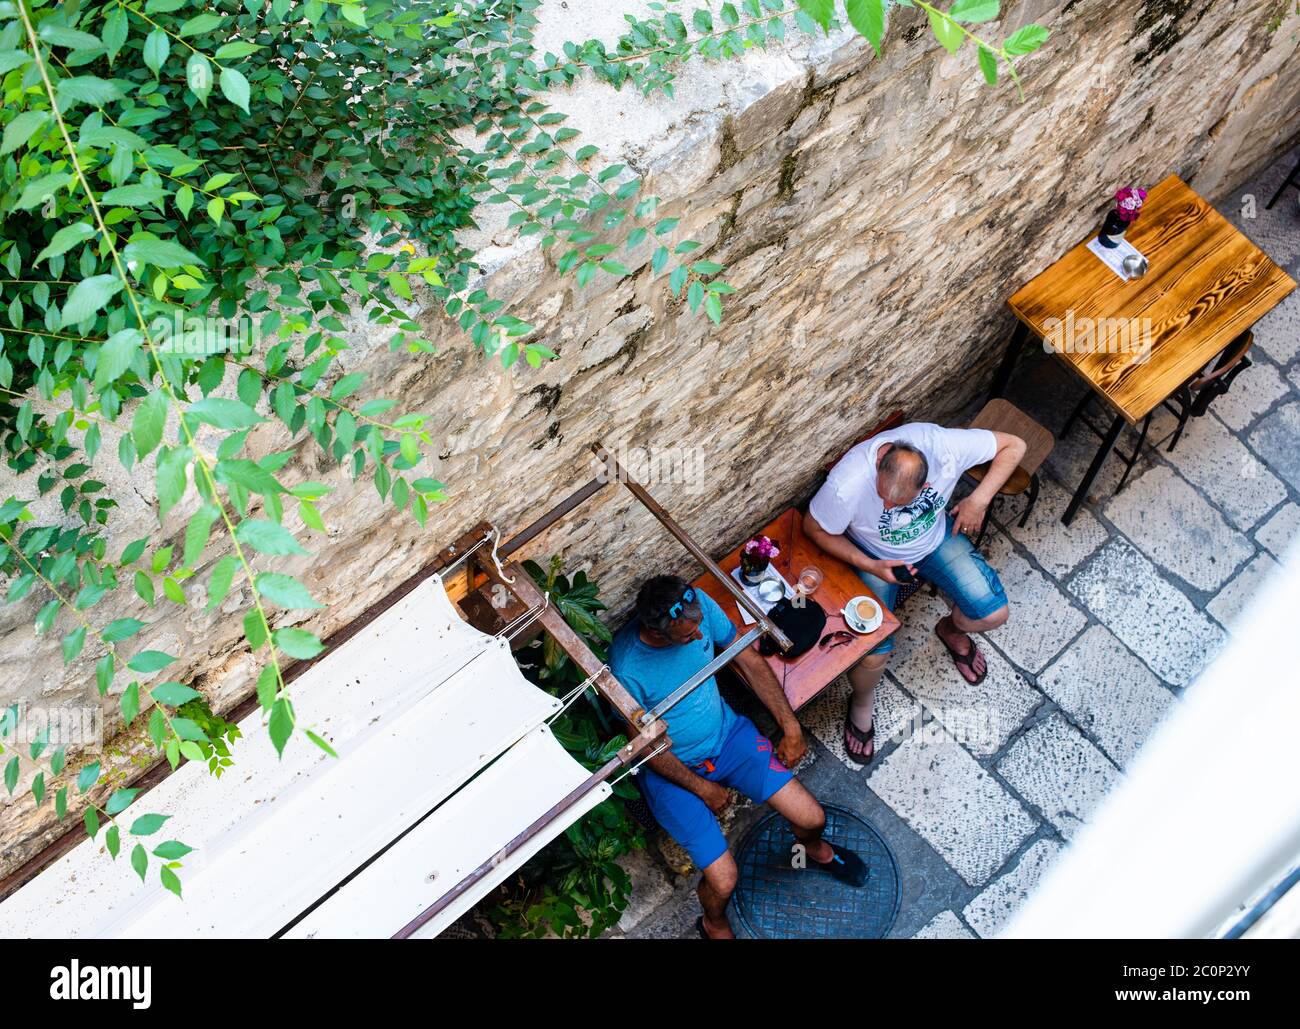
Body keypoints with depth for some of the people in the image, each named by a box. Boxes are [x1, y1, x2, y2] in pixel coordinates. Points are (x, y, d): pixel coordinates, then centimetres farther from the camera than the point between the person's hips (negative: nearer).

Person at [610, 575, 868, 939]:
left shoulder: (697, 604, -21)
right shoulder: (625, 670, -32)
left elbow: (750, 661, -5)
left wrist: (791, 727, -5)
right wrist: (703, 789, -8)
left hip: (727, 732, 4)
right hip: (672, 768, -4)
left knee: (812, 818, -2)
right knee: (723, 881, -13)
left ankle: (815, 850, 38)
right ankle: (714, 924, 25)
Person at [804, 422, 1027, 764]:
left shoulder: (945, 445, -33)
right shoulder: (846, 485, -38)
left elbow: (1014, 445, -17)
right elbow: (815, 529, -18)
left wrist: (979, 499, -25)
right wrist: (869, 566, -25)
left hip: (937, 536, 3)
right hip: (875, 555, -3)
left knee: (994, 613, -8)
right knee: (873, 655, -18)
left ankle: (952, 629, 30)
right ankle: (862, 702, 19)